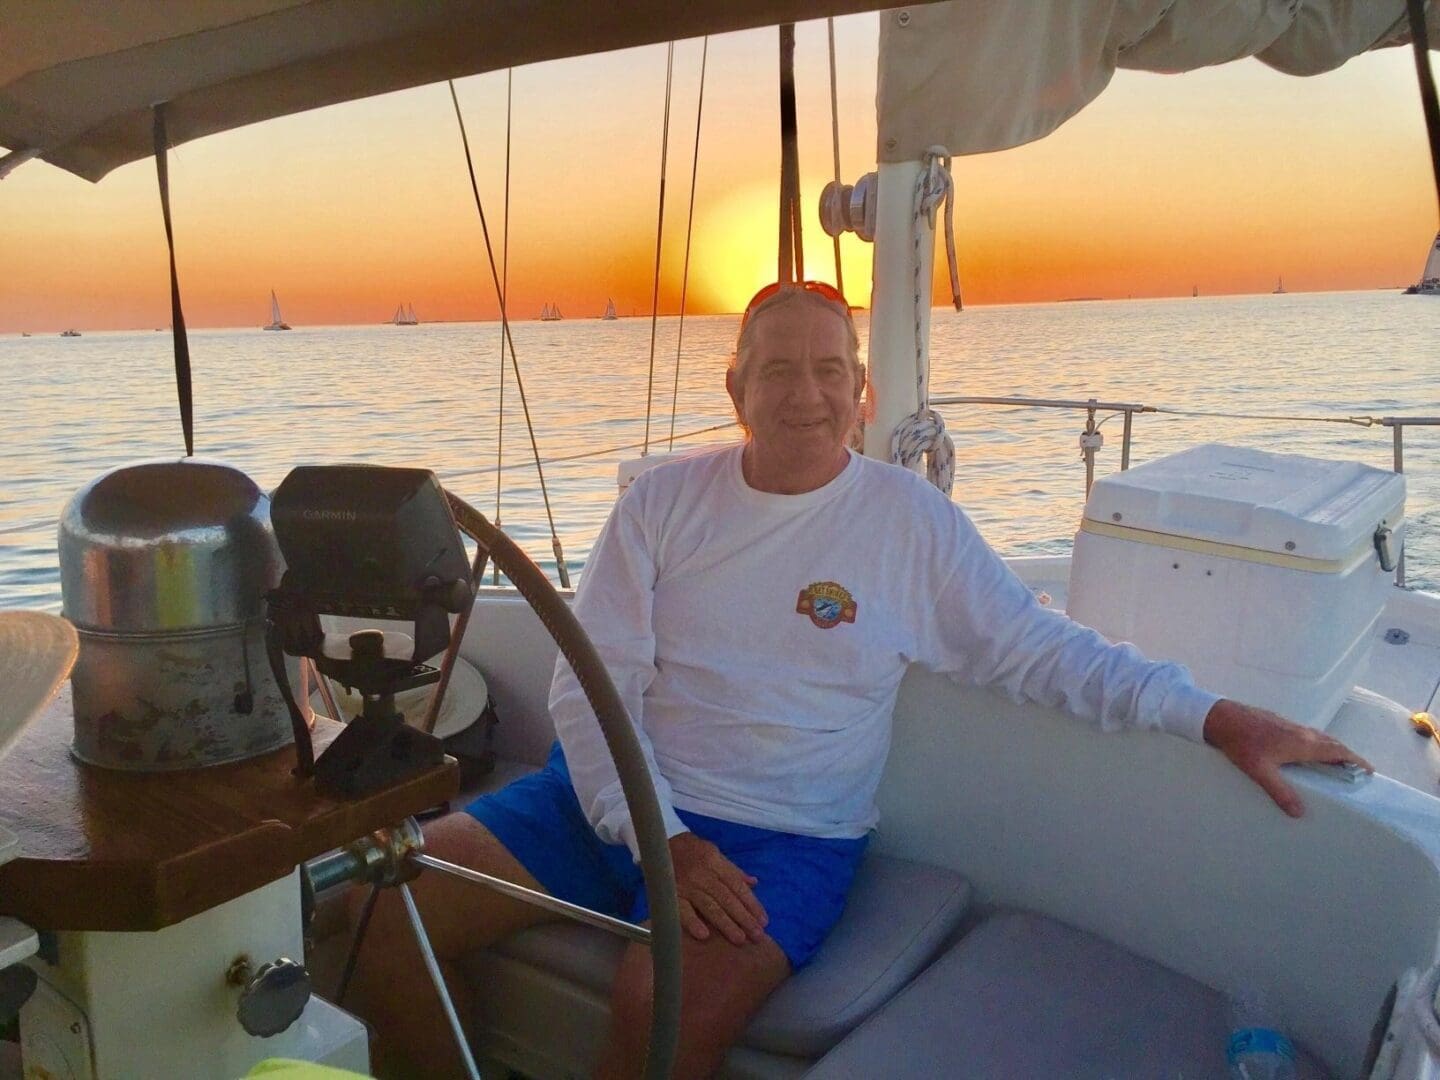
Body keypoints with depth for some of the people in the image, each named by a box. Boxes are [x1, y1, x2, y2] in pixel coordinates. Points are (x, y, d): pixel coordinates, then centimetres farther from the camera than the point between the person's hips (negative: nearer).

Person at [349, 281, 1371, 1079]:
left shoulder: (912, 520, -1)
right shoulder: (662, 502, 2)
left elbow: (1042, 650, 2)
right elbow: (591, 685, -2)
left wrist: (1214, 715, -9)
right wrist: (660, 837, -14)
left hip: (781, 836, -3)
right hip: (615, 795, 4)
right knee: (382, 910, -8)